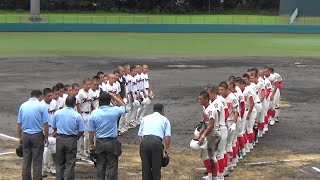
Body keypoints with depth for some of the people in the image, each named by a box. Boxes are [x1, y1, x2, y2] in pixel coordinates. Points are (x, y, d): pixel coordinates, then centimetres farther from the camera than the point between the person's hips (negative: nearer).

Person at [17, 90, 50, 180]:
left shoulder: (23, 106, 4)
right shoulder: (41, 106, -8)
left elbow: (19, 123, 6)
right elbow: (45, 124, -11)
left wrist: (20, 137, 14)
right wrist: (46, 137, -1)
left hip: (25, 135, 4)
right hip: (37, 135, -4)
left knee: (26, 160, 11)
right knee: (37, 161, 2)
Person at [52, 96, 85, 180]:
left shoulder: (57, 113, -4)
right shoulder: (77, 116, -13)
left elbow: (54, 127, 7)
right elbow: (81, 131, -7)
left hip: (60, 139, 3)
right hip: (71, 140, -3)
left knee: (59, 163, 14)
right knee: (70, 163, 4)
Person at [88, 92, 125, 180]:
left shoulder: (94, 113, -7)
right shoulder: (115, 111, -10)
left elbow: (91, 131, -2)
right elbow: (123, 106, 15)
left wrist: (91, 143, 10)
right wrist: (114, 96, 10)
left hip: (100, 142, 1)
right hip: (112, 143, -1)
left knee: (100, 166, 11)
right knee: (112, 167, 3)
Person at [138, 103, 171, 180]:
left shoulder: (145, 118, 26)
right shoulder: (164, 119, 18)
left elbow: (139, 135, 20)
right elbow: (167, 136, 6)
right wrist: (167, 148, 16)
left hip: (144, 142, 2)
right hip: (157, 142, -2)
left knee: (145, 166, 11)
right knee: (156, 167, 8)